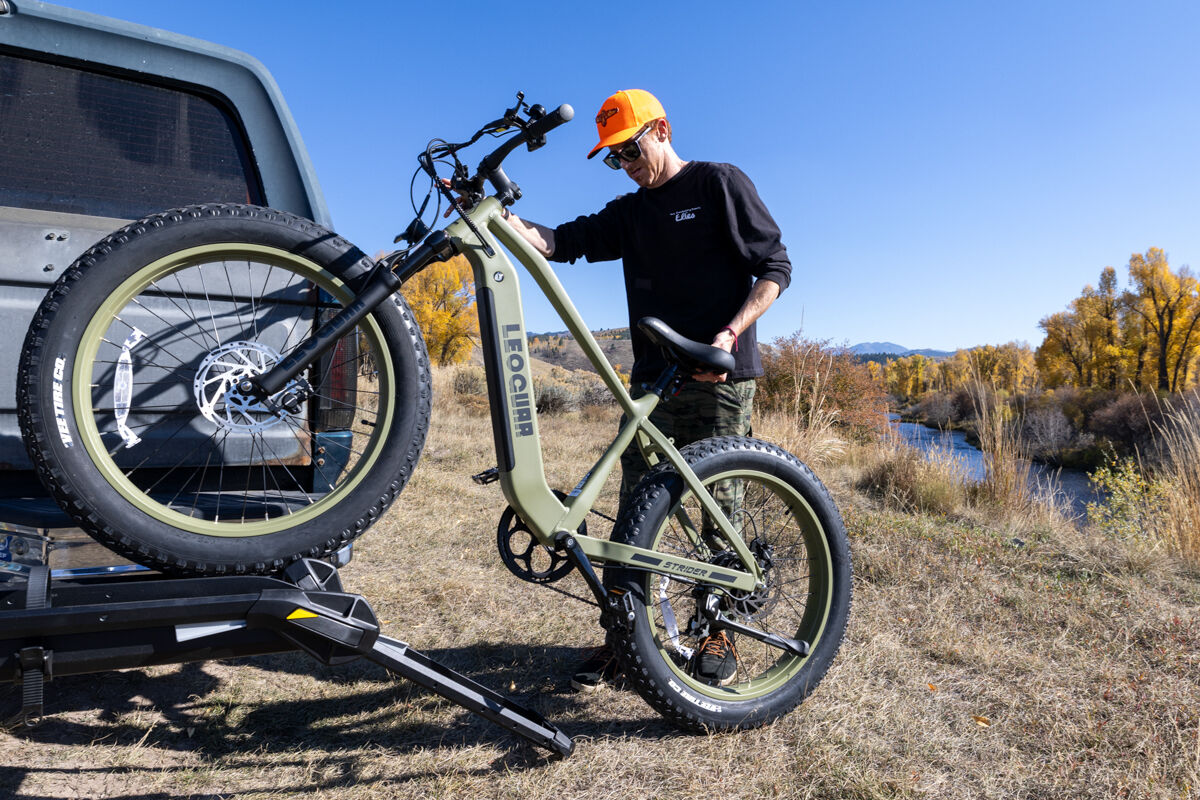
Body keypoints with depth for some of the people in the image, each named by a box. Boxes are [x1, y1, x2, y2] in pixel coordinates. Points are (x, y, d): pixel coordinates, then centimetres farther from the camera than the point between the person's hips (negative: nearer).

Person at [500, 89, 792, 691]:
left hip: (719, 376, -4)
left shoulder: (719, 184, 3)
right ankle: (621, 639, 11)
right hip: (652, 380, 5)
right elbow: (564, 240, 6)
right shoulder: (629, 214, 18)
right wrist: (499, 218, -12)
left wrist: (729, 334, -16)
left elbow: (775, 267, -1)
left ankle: (717, 637, 16)